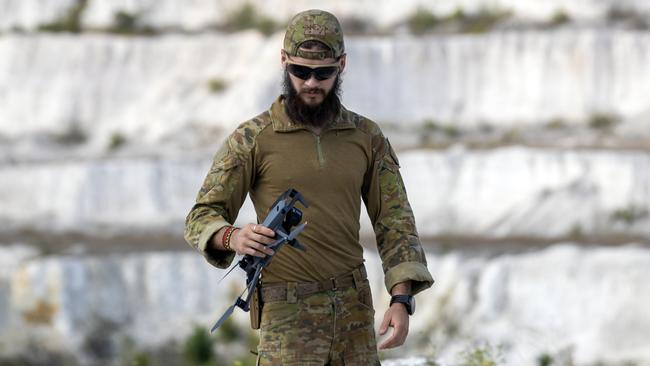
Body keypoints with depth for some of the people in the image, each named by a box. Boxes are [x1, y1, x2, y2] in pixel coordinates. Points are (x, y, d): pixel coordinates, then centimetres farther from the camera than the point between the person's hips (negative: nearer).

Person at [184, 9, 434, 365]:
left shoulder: (366, 137, 7)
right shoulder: (252, 139, -3)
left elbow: (395, 222, 6)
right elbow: (202, 219, -4)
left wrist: (401, 300, -8)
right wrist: (234, 238, -28)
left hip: (353, 311, 4)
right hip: (288, 316, -4)